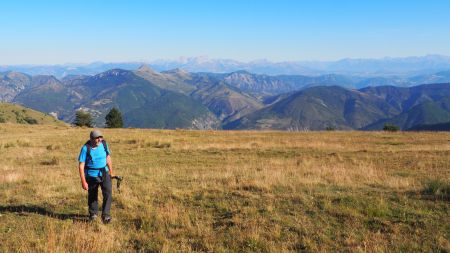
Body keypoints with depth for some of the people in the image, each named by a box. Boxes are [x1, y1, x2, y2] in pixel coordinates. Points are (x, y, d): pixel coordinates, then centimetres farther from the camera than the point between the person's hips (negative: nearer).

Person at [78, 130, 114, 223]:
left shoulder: (104, 144, -7)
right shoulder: (86, 148, -17)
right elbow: (81, 166, -16)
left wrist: (111, 173, 13)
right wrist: (83, 181, -20)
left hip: (104, 174, 2)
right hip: (91, 176, -2)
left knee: (108, 193, -15)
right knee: (92, 196, 13)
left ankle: (106, 215, -10)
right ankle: (93, 214, 36)